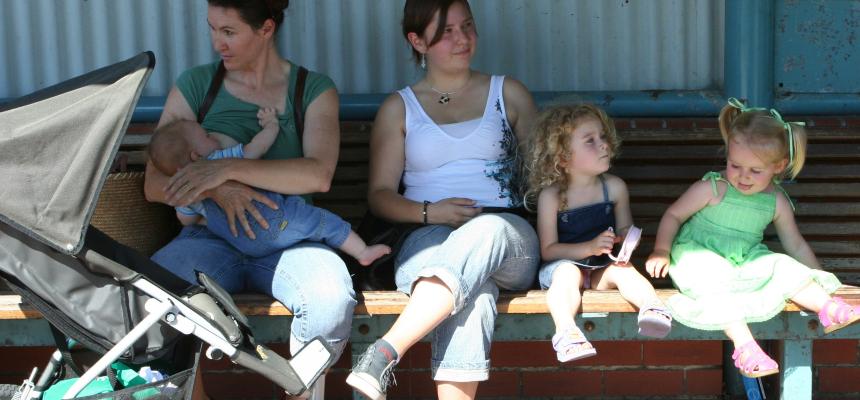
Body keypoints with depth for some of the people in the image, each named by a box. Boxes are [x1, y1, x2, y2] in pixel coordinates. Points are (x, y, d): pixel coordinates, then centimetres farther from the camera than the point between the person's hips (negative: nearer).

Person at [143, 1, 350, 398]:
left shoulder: (314, 89, 7)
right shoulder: (196, 83, 10)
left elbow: (318, 174, -12)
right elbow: (154, 185, 4)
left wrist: (226, 168, -22)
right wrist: (217, 190, -16)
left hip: (288, 240, -1)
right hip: (212, 237, 1)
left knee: (330, 296, -35)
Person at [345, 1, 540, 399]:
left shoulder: (507, 93, 20)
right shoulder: (398, 108, 16)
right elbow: (379, 195, 11)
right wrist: (428, 213, -9)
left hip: (506, 236, 1)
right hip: (426, 237, 0)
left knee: (483, 232, -40)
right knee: (473, 295, -39)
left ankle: (385, 352, -52)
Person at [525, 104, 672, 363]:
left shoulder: (614, 188, 1)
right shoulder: (551, 196, -9)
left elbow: (625, 229, 12)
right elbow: (548, 250, -9)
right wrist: (590, 247, -22)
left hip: (601, 267, 3)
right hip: (563, 263, -3)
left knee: (623, 271, -28)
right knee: (567, 273, -35)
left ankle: (653, 308, -51)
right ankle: (566, 332, -53)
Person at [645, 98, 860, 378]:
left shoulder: (777, 203, -1)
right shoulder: (712, 189, -14)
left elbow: (795, 244, 12)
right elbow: (674, 215, -6)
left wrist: (817, 277, 11)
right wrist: (661, 251, -17)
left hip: (744, 261, 4)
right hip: (698, 255, -4)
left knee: (784, 266, -16)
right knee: (718, 283, -34)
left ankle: (830, 309, -26)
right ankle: (744, 346, -41)